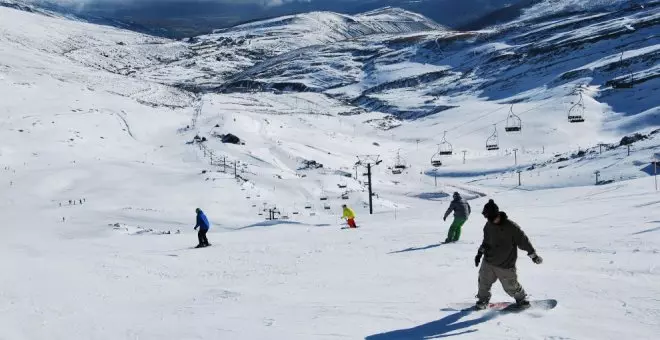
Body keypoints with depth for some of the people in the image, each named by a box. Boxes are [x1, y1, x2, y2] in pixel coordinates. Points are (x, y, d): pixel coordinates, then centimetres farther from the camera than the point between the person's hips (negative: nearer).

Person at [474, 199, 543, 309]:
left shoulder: (511, 227, -20)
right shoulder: (488, 226, -3)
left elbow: (523, 240, -12)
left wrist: (533, 255, -7)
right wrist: (480, 253, 13)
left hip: (506, 265, -4)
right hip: (488, 262, 4)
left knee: (511, 286, 5)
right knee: (484, 282, 8)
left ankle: (521, 298, 33)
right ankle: (483, 299, 32)